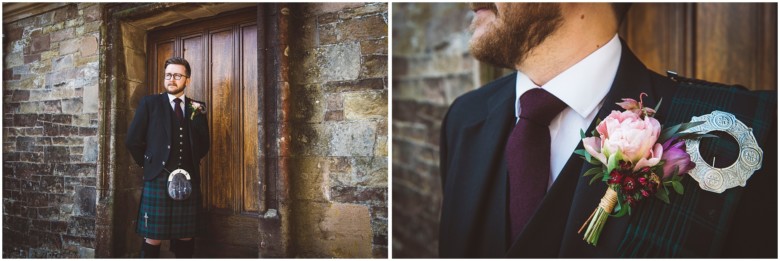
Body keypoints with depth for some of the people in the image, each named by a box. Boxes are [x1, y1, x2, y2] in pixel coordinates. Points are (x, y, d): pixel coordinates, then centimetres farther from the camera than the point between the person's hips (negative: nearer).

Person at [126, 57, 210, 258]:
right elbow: (132, 140, 3)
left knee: (186, 237, 8)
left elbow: (204, 145, 8)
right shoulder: (150, 103, 4)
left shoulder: (197, 108, 11)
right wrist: (149, 164, 5)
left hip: (188, 179, 3)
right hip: (158, 178, -2)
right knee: (153, 237, 0)